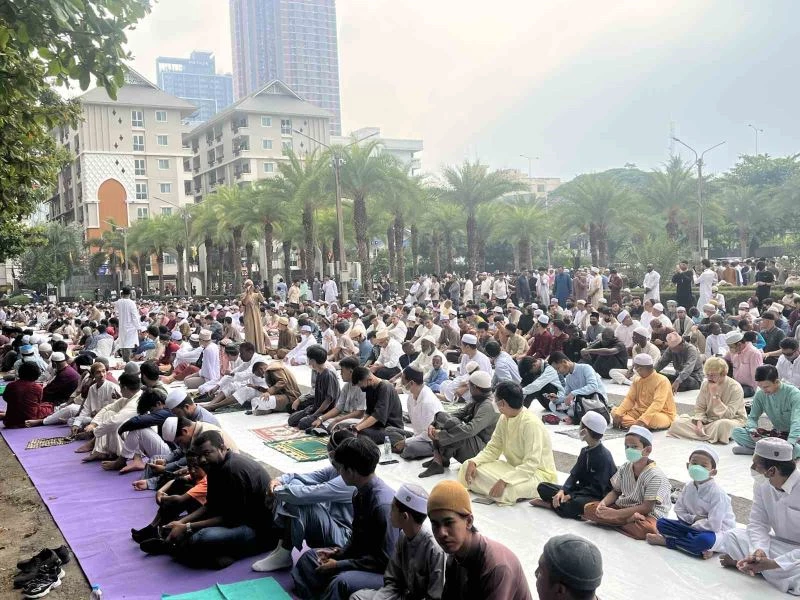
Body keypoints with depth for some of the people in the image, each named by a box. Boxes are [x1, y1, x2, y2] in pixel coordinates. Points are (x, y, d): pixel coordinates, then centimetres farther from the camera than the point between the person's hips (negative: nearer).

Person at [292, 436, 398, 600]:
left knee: (342, 581, -37)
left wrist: (338, 565, -18)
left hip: (383, 572, -10)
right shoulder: (361, 493, -1)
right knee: (310, 557, 13)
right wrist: (339, 552, -3)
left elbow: (383, 560, -24)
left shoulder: (383, 505, -29)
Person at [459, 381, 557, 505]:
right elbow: (493, 449, 3)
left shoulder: (531, 423, -26)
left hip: (539, 472, -7)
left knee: (506, 490, -38)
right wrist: (473, 462, -16)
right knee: (468, 466, -8)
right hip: (515, 467, 7)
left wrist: (504, 481, -38)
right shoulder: (504, 419, -2)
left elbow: (531, 464, -30)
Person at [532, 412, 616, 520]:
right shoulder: (585, 451, 8)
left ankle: (551, 504, -16)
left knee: (576, 503, -41)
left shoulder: (604, 456, -18)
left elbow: (597, 489, -20)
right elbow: (574, 475, 4)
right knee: (543, 487, 0)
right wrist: (562, 490, -16)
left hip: (598, 497, -8)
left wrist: (570, 496, -21)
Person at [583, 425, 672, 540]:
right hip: (625, 507, 6)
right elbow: (615, 491, 11)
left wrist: (616, 513, -24)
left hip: (649, 514, -6)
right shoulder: (625, 468, 1)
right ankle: (628, 519, -19)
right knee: (589, 508, -12)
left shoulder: (655, 476, -19)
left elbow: (646, 507, -21)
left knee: (646, 529, -42)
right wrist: (603, 503, -13)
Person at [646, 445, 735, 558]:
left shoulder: (717, 492, -21)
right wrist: (693, 518, -15)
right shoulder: (688, 486, -1)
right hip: (693, 526, 7)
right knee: (661, 523, -8)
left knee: (705, 540, -42)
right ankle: (701, 548, -19)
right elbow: (679, 510, 4)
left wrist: (694, 525, -14)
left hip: (717, 531, -7)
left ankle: (666, 541, -18)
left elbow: (714, 525, -25)